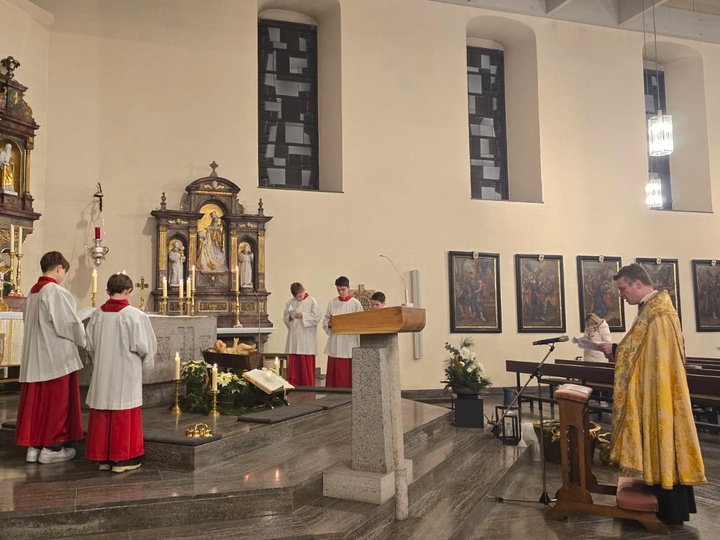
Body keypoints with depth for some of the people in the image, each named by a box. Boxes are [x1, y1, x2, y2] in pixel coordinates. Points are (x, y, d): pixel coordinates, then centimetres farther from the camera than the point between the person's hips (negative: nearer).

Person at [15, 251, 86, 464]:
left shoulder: (32, 292, 10)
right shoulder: (57, 292, -16)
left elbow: (30, 322, 16)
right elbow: (68, 324, -17)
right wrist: (83, 339, 3)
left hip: (34, 358, 8)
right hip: (56, 358, -8)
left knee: (36, 401, 12)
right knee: (56, 402, 2)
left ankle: (33, 445, 17)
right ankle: (51, 447, 8)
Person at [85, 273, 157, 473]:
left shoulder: (97, 315, -1)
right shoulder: (134, 315, -15)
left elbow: (90, 345, 6)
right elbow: (144, 346, -12)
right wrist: (146, 363, 7)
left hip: (102, 374, 4)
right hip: (126, 374, -4)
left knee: (102, 415, 11)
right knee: (124, 416, 4)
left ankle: (103, 457, 19)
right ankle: (122, 458, 9)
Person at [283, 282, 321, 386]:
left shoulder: (311, 301, -2)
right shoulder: (290, 302, 10)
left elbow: (317, 317, -8)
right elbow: (284, 317, 13)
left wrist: (303, 316, -15)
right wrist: (290, 317, -8)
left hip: (306, 339, -4)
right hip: (294, 338, 4)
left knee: (307, 365, 0)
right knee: (293, 363, 4)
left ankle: (308, 387, 9)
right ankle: (293, 386, 12)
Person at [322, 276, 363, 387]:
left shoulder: (355, 303, 2)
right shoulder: (332, 303, 9)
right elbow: (325, 322, 10)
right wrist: (330, 324, -11)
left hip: (350, 342, -2)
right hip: (335, 343, 2)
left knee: (348, 373, -2)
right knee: (334, 372, 2)